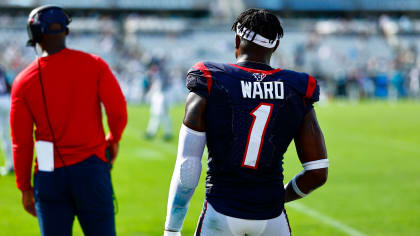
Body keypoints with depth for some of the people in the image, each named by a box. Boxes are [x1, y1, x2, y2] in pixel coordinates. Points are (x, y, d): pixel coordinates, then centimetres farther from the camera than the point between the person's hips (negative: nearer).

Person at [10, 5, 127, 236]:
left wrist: (25, 187, 10)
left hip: (49, 174, 1)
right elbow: (118, 111, -8)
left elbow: (21, 142, 1)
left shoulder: (24, 80, -1)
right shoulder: (94, 65, -2)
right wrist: (113, 139, 13)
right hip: (91, 167, 0)